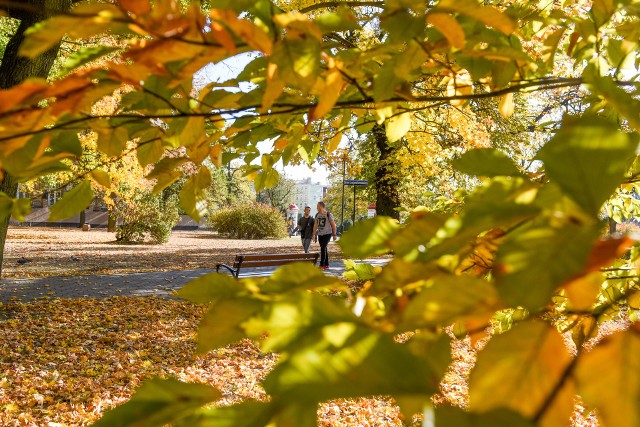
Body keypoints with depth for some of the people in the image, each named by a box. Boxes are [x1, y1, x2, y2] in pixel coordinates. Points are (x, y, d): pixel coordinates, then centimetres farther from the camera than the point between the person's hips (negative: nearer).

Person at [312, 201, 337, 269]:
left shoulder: (328, 214, -9)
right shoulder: (317, 215, 8)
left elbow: (333, 225, -5)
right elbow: (315, 225, 13)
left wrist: (334, 235, -6)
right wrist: (314, 235, 9)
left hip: (327, 234, -6)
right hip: (320, 234, 6)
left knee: (323, 248, -13)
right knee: (324, 249, 9)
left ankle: (322, 265, -12)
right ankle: (326, 265, 16)